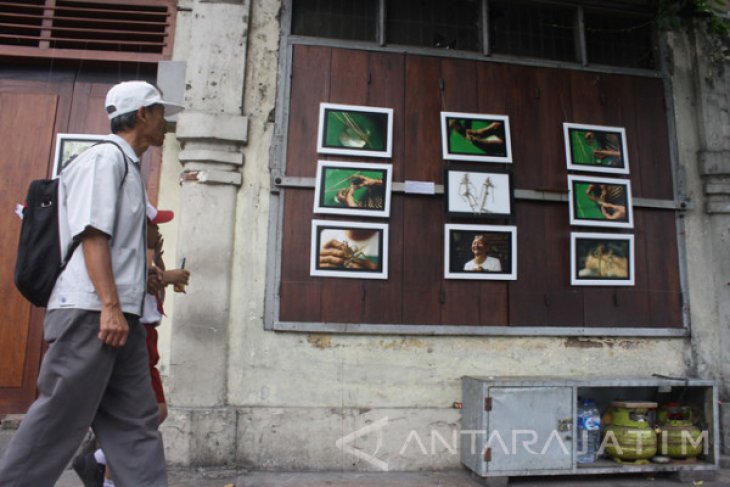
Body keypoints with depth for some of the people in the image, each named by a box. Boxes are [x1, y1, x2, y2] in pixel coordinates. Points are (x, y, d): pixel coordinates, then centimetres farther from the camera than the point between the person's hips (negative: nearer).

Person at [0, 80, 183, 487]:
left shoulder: (128, 166, 21)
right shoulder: (106, 157, -6)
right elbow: (92, 233, -17)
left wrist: (159, 277, 33)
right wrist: (109, 306, -23)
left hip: (120, 315, 10)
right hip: (91, 312, -10)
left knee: (135, 422, 7)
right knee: (59, 421, -2)